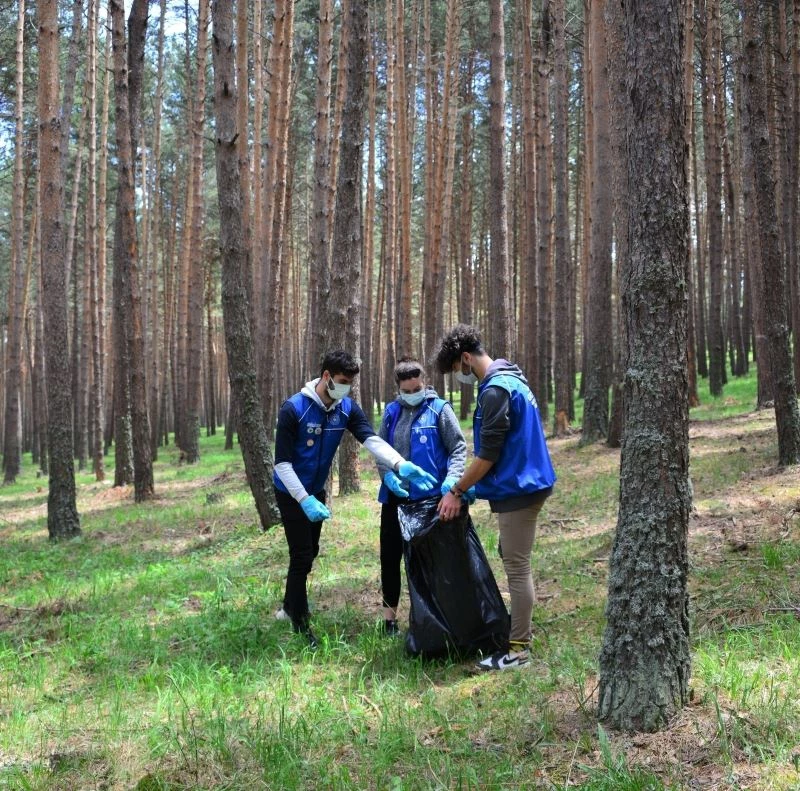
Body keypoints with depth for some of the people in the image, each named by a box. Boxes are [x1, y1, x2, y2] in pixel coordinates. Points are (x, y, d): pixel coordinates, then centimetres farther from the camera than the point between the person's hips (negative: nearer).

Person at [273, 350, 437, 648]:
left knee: (309, 552, 18)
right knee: (301, 557, -6)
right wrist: (305, 500, -31)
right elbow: (282, 462, -24)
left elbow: (372, 440, -23)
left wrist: (401, 465, -41)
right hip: (292, 493, -6)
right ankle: (300, 623, 10)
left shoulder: (347, 408, -10)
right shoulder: (293, 409, -25)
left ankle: (289, 607, 39)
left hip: (316, 491, 7)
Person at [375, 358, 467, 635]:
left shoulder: (439, 409, -5)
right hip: (395, 497, 4)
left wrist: (453, 477, -24)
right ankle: (390, 615, 23)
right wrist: (388, 476, -11)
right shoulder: (391, 412, 7)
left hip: (428, 497, -4)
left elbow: (458, 446, -7)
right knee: (390, 556, 9)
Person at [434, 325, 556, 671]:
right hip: (524, 483, 10)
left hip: (517, 488, -10)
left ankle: (518, 648, 3)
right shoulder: (510, 378, 12)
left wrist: (457, 491, -10)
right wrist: (472, 487, 18)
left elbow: (488, 454, -20)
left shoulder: (495, 390, -20)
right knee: (514, 562, 19)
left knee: (517, 567, -3)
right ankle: (518, 629, 30)